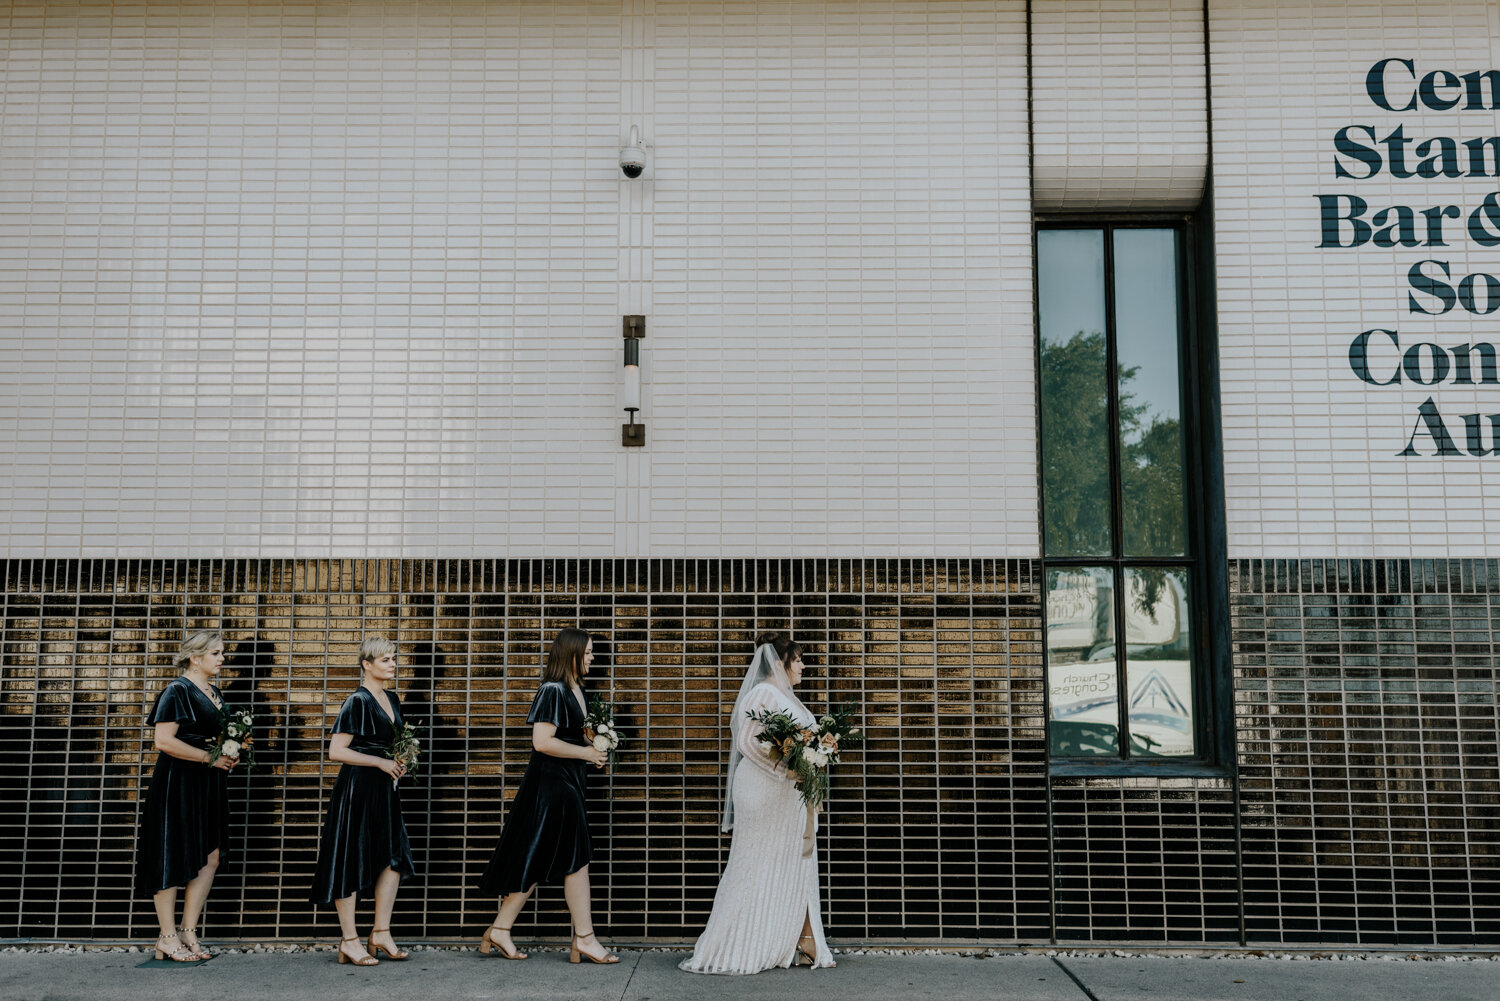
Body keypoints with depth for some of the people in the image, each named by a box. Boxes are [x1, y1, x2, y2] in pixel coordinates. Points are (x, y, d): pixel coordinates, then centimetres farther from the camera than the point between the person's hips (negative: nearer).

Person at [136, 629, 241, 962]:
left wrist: (229, 756, 7)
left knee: (211, 858, 5)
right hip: (178, 783, -8)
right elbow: (164, 741, -19)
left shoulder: (214, 691, 15)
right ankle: (168, 937, 8)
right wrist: (210, 758, -17)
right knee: (173, 858, -1)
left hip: (208, 785, 9)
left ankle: (188, 932, 14)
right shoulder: (178, 691, -11)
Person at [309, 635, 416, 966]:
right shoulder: (357, 701, -12)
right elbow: (336, 751, -16)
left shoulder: (391, 700, 13)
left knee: (394, 857, 4)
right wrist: (380, 762, -15)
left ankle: (380, 933, 13)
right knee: (351, 860, -1)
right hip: (357, 788, -8)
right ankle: (349, 941, 5)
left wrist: (399, 762, 7)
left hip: (384, 789, 8)